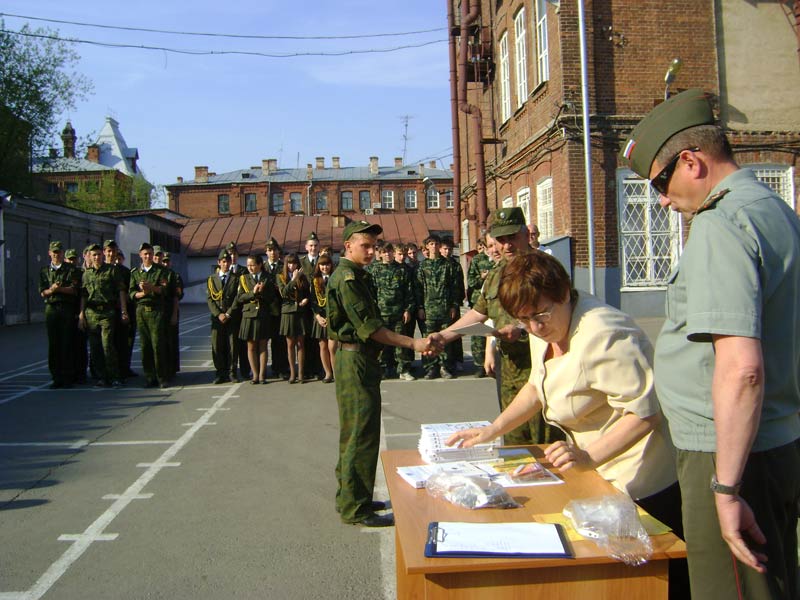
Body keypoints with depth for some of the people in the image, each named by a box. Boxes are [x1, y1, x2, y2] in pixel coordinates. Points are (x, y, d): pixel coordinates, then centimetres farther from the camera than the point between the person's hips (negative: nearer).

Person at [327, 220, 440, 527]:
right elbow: (368, 327, -21)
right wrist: (413, 343, -24)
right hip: (356, 358, -11)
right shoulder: (347, 278, -15)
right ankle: (356, 508, 1)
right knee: (362, 433, -7)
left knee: (354, 432, 16)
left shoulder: (355, 276, 17)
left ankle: (350, 499, 26)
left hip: (360, 357, 11)